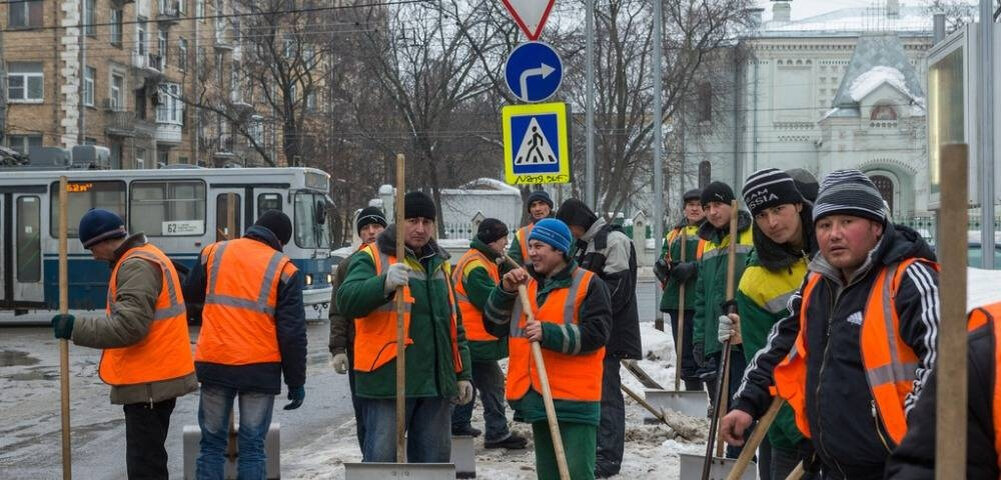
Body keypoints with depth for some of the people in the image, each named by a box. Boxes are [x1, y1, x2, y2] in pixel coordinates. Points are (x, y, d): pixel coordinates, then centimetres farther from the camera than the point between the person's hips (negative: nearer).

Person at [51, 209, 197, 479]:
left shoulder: (137, 266, -17)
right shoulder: (148, 257, 16)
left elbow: (129, 325, -26)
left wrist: (75, 329, -22)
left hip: (148, 383, -11)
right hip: (160, 377, 11)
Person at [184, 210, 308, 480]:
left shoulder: (213, 253, 5)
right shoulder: (284, 269, -3)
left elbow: (189, 295, 22)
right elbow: (293, 332, -4)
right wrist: (296, 382, 3)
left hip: (213, 363, 2)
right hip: (260, 367, -2)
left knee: (212, 443, 12)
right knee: (252, 446, 5)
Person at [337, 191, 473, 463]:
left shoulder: (440, 263, 17)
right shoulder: (372, 258, -2)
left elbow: (454, 325, 23)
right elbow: (346, 301, -20)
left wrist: (463, 374, 17)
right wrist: (385, 284, -37)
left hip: (435, 383, 6)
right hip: (386, 381, -6)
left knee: (434, 460, 12)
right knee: (381, 459, -4)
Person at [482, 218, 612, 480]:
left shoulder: (588, 284, -4)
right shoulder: (525, 283, 15)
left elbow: (595, 333, -15)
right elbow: (494, 325, 11)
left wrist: (548, 333, -23)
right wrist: (506, 291, -5)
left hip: (575, 399, -6)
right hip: (535, 396, 6)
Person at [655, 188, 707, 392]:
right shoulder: (674, 234, 21)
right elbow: (664, 257, 19)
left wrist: (691, 268, -22)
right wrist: (661, 266, -4)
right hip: (677, 300, 6)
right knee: (686, 354, 12)